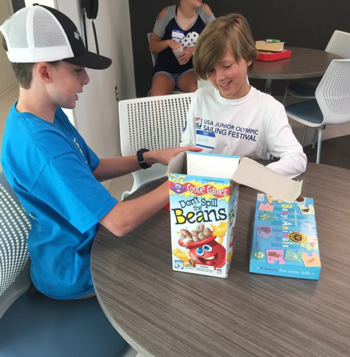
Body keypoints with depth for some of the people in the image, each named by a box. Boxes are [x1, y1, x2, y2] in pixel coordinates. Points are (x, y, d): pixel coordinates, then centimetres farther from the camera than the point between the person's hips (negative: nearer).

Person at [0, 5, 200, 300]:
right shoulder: (40, 145, -34)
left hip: (80, 240, 8)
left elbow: (93, 169, 7)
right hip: (74, 273, -8)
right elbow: (120, 223, -36)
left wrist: (150, 157, -5)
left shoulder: (48, 115, -3)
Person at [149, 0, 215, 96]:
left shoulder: (204, 10, -3)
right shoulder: (167, 13, -6)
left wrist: (194, 49, -13)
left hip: (190, 69, 1)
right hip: (165, 70, 0)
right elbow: (152, 46, 3)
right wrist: (168, 42, -17)